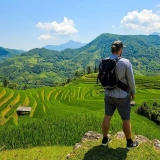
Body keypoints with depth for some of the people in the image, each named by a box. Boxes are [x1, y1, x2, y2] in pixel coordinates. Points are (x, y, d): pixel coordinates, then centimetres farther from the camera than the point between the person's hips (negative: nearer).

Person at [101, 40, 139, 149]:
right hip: (122, 96, -4)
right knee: (126, 120, 12)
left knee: (107, 117, 18)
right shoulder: (126, 62, -21)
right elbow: (131, 81, -13)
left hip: (108, 95, 5)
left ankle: (105, 139, 32)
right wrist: (133, 93, 4)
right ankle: (129, 142, 29)